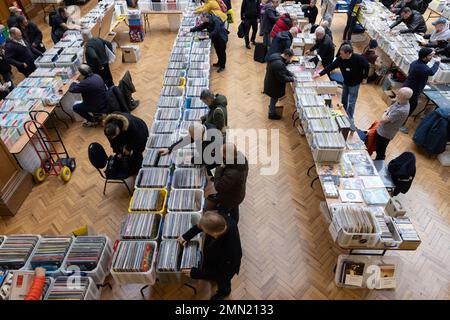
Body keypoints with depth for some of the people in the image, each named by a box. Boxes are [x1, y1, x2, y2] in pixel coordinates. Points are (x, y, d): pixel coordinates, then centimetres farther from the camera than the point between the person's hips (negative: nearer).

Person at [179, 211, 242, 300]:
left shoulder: (228, 252, -50)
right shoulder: (224, 220, -35)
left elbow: (220, 272, -29)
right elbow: (203, 224, -12)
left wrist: (195, 273, -22)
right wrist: (187, 236, -10)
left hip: (224, 268, -4)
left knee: (222, 280, 30)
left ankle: (224, 292, 64)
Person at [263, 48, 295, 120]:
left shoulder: (276, 56, -4)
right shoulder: (279, 64, -36)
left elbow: (284, 69, 8)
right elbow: (282, 78, -29)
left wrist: (291, 74, -2)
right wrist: (292, 79, -15)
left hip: (270, 82, 9)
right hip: (274, 85, -9)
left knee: (274, 98, 30)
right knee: (274, 99, 14)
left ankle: (272, 107, 54)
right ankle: (271, 114, 34)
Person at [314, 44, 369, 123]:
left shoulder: (358, 58, -28)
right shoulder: (340, 59, -15)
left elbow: (366, 66, -16)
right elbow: (331, 66, -15)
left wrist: (364, 77, -8)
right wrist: (320, 74, -23)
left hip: (354, 84, -5)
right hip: (346, 82, 5)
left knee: (351, 102, -2)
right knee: (344, 100, 18)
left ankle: (350, 120, 11)